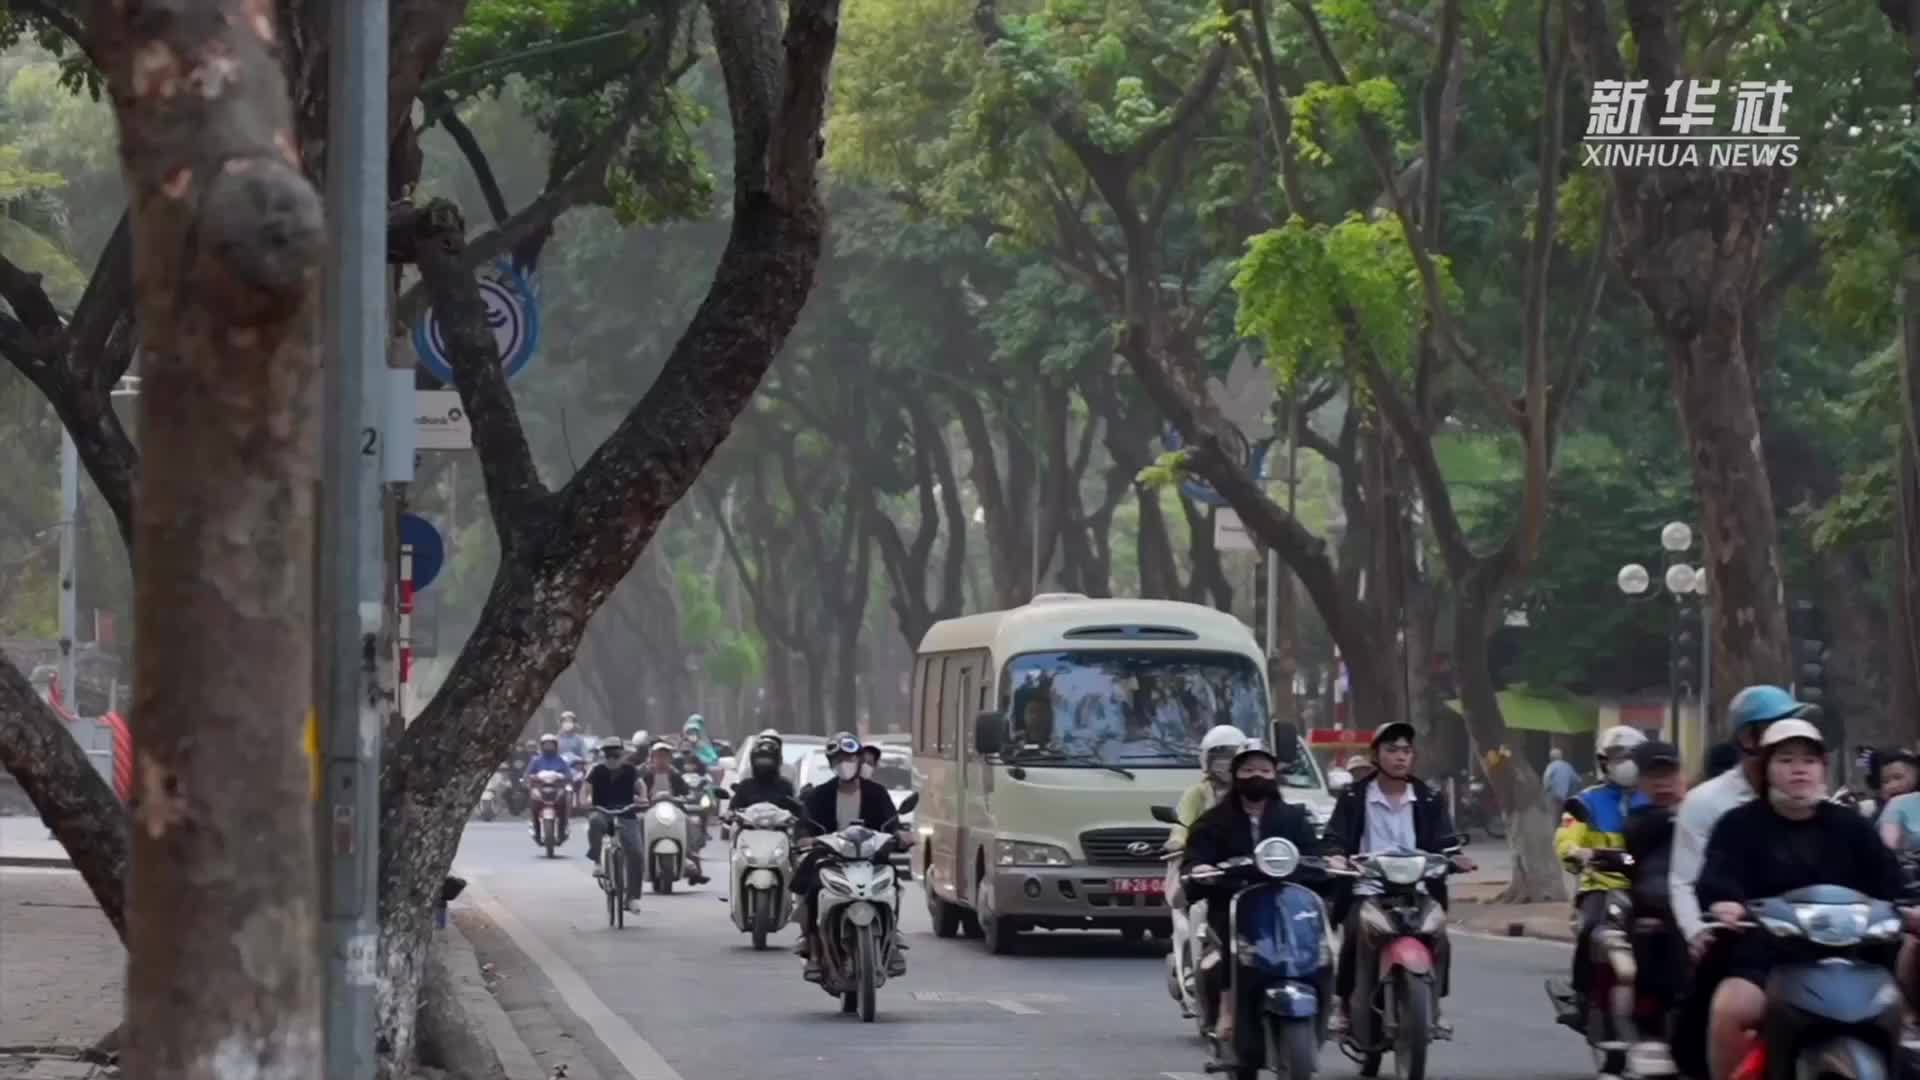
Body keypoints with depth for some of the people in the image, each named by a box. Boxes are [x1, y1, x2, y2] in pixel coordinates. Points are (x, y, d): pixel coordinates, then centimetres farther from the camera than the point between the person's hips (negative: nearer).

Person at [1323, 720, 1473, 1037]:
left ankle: (1432, 1007, -7)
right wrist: (1336, 857, -24)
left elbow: (1444, 841, 6)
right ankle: (1342, 1005, -12)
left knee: (1437, 937, -24)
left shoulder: (1429, 799, 12)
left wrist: (1454, 857, -18)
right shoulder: (1353, 797, 7)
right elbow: (1335, 838, -1)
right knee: (1354, 934, -29)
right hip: (1367, 891, -1)